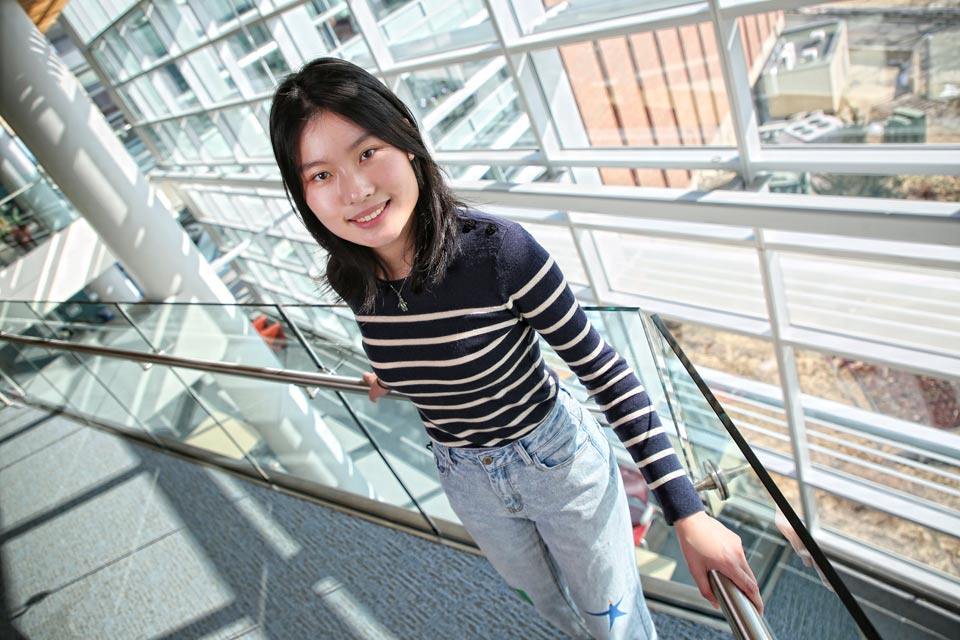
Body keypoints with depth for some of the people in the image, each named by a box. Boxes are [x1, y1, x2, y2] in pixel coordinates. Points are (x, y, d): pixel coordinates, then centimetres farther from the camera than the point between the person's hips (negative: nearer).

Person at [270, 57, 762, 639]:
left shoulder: (498, 249, -32)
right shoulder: (354, 282, -16)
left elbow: (604, 371, -23)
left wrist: (688, 513, -23)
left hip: (558, 459, -4)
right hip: (465, 479, 5)